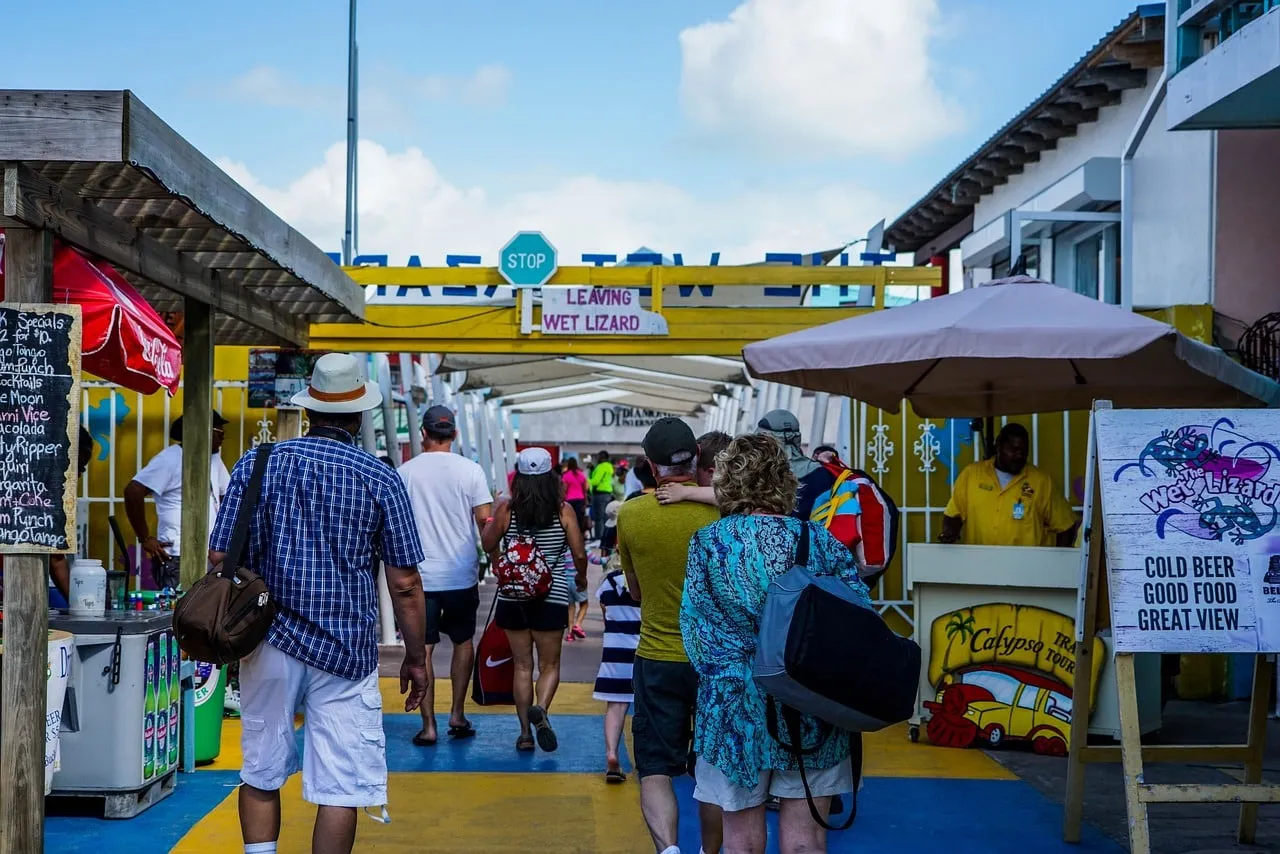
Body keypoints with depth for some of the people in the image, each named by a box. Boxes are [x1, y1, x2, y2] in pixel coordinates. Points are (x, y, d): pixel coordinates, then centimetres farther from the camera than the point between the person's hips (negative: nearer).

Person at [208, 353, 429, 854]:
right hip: (345, 652, -2)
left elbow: (219, 559, 1)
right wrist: (416, 657, 8)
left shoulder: (257, 465, 1)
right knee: (341, 787, 3)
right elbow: (405, 584, -3)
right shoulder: (381, 480, -3)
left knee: (261, 774, 16)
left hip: (269, 644, 2)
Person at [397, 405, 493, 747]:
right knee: (463, 642, 18)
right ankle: (458, 715, 18)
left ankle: (428, 725, 2)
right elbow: (486, 521, -6)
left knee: (421, 649, 4)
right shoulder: (470, 470, -5)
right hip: (462, 575, 1)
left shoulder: (405, 472, -2)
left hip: (419, 576, 0)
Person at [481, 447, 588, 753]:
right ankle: (540, 708, -18)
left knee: (522, 666, 10)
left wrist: (493, 513, 18)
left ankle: (525, 732, 11)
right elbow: (579, 555, -5)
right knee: (549, 664, 10)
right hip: (552, 596, -1)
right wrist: (581, 577, 15)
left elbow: (488, 544, 5)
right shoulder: (564, 510, -6)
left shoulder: (507, 508, -6)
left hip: (513, 596, 1)